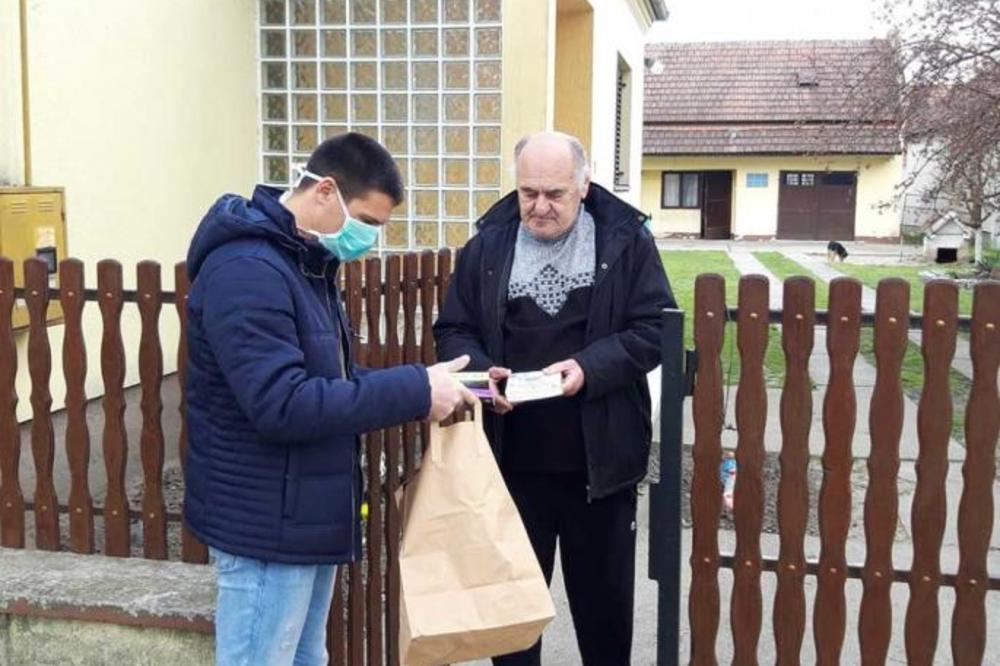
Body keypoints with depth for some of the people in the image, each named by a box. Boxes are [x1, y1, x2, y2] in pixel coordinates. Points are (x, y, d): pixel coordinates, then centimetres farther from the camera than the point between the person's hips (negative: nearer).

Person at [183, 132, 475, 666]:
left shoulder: (305, 261, 10)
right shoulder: (246, 270, -22)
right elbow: (282, 405, -30)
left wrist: (415, 388, 0)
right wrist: (413, 392, -25)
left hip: (305, 515, 10)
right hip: (267, 524, -10)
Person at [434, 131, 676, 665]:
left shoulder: (626, 239, -3)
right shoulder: (489, 244, 3)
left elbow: (654, 329, -5)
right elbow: (452, 330, 7)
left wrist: (590, 367, -21)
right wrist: (479, 372, -14)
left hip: (599, 458, -1)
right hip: (512, 458, 1)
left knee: (604, 594, 16)